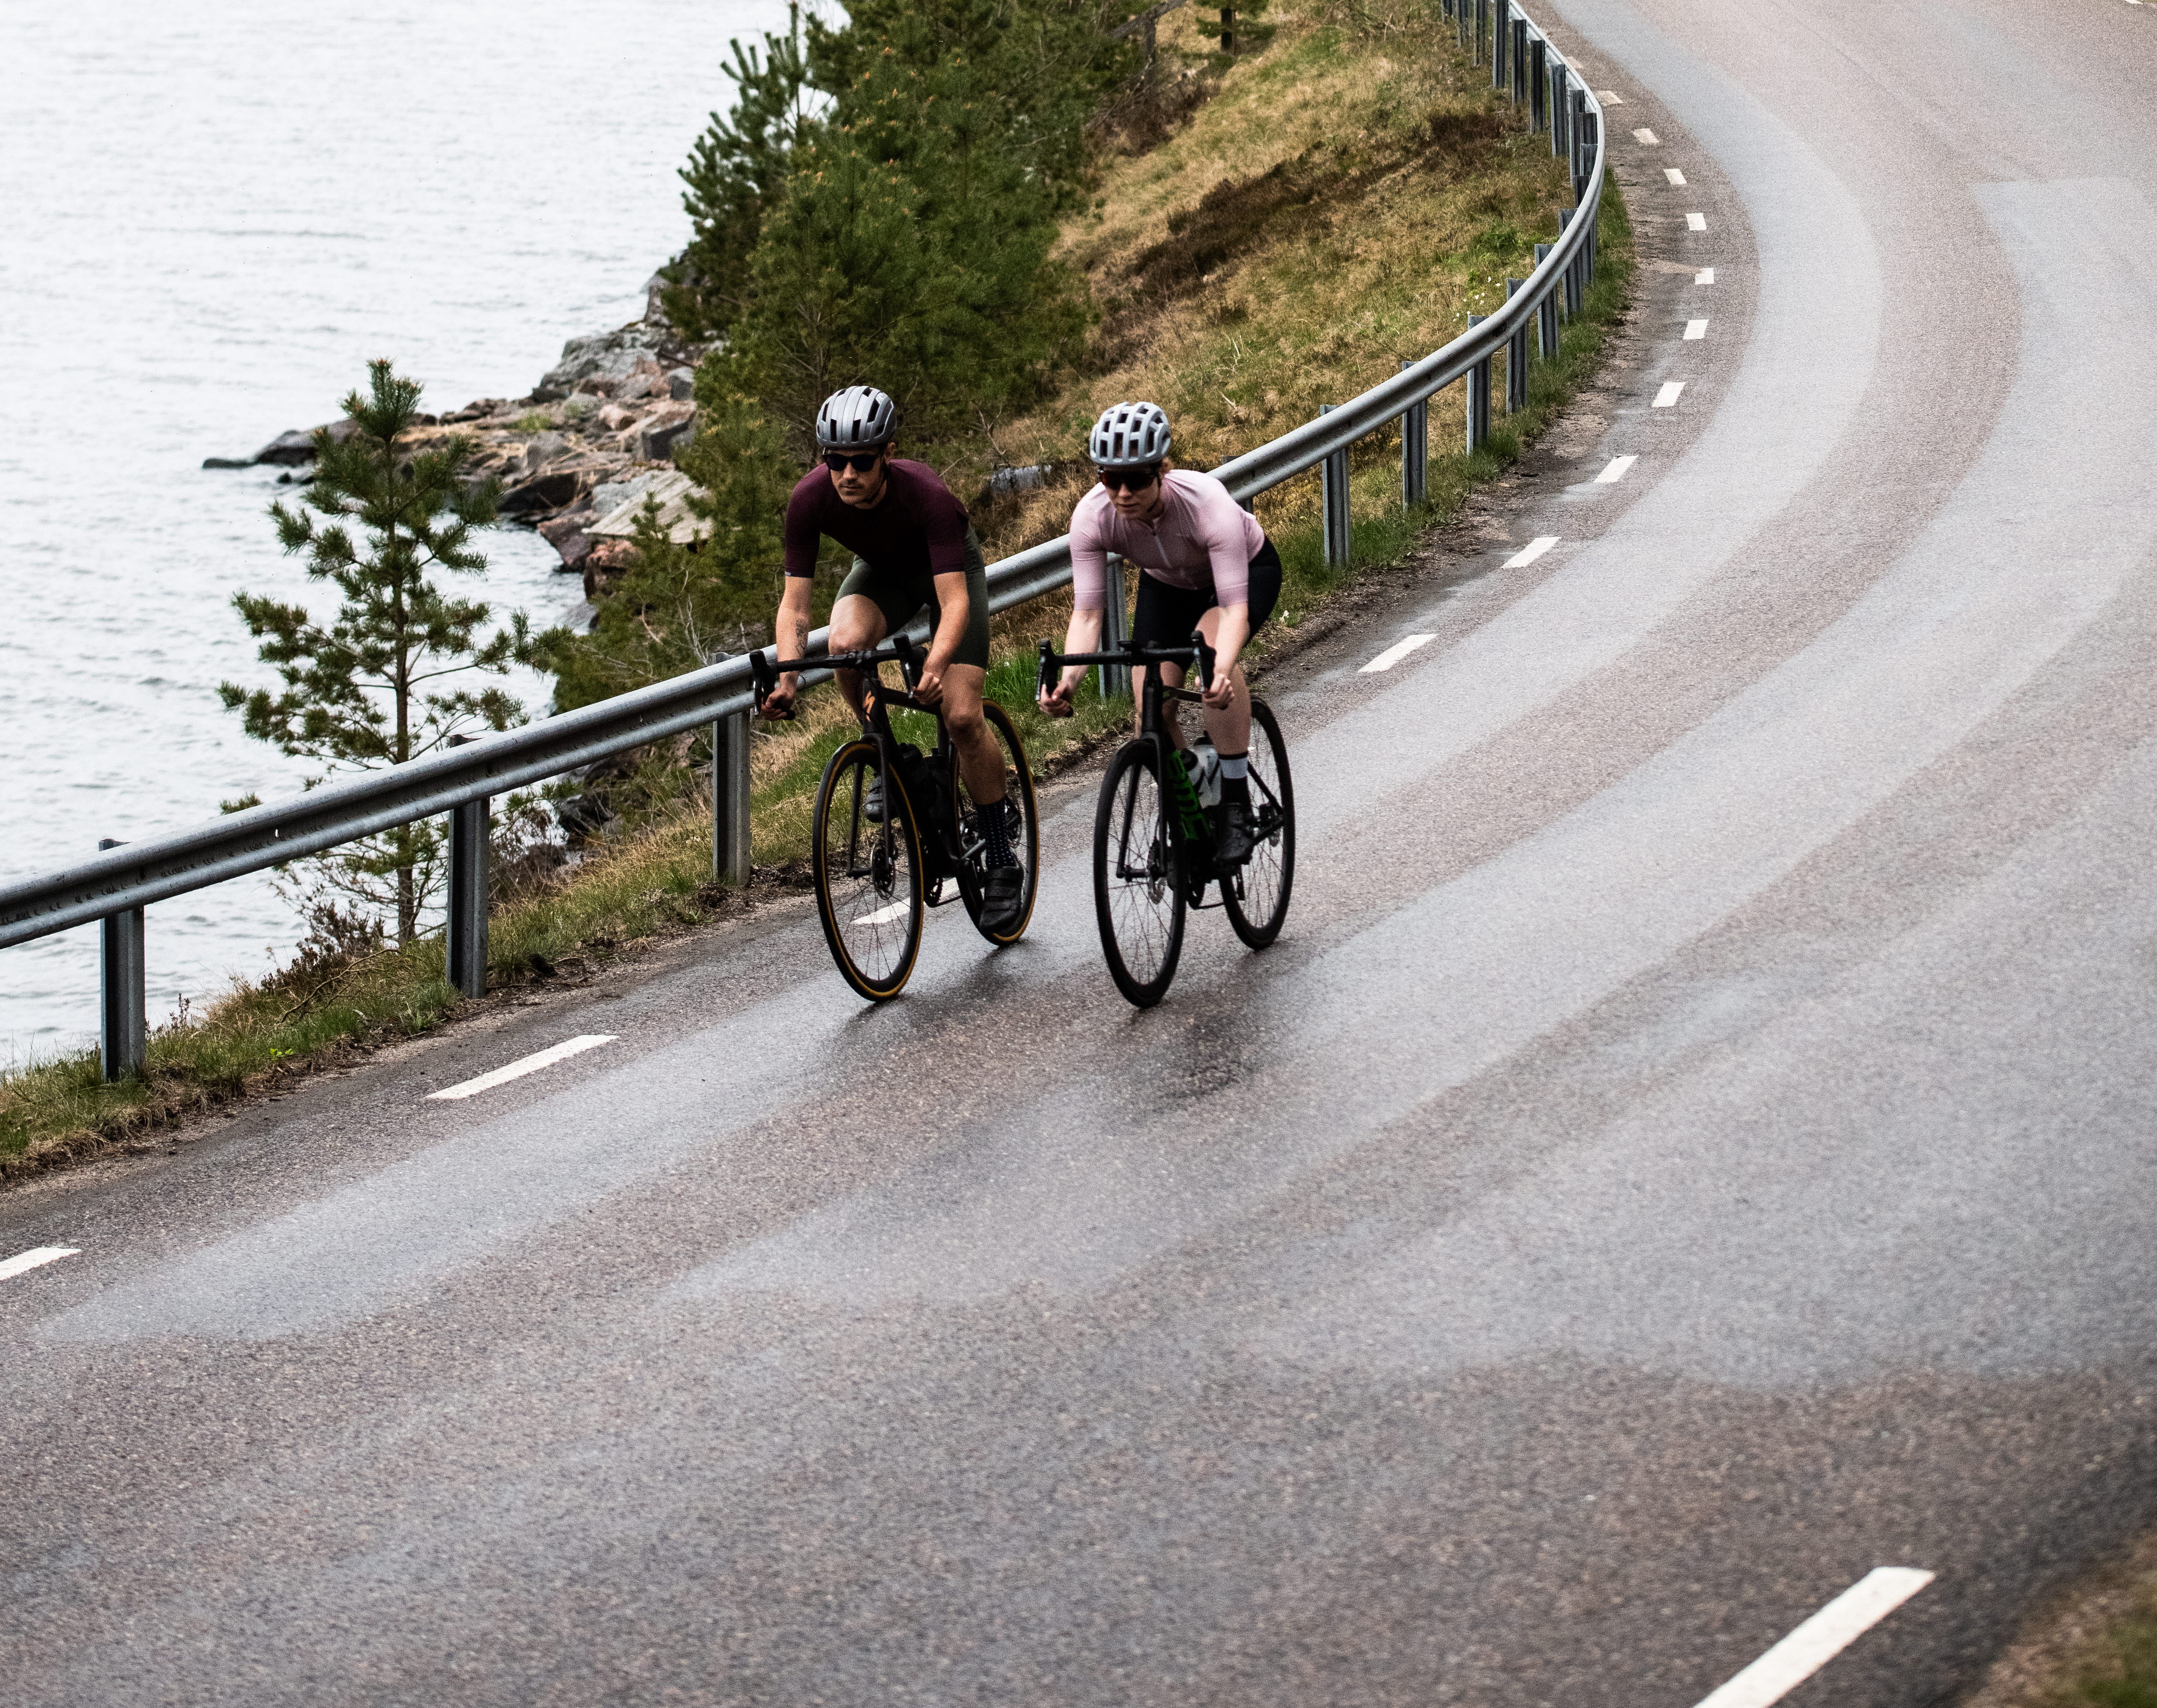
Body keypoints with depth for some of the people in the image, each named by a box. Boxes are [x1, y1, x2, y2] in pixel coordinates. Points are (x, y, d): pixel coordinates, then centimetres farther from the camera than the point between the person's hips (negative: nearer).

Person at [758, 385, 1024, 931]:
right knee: (846, 643, -32)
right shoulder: (810, 500, -30)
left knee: (962, 717, -15)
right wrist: (787, 677, -41)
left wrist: (934, 668, -60)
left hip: (949, 569, -2)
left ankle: (1002, 862, 1)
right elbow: (794, 604, -25)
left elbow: (954, 602, -43)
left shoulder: (927, 496, -39)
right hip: (882, 572, 3)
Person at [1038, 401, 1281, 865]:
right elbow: (1086, 612, -31)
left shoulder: (1207, 504, -41)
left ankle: (1237, 807, -24)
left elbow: (1234, 606, -45)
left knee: (1212, 647, -35)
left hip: (1248, 569, -4)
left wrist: (1220, 673, -64)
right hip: (1167, 584, 4)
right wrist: (1067, 680, -50)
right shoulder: (1092, 517, -31)